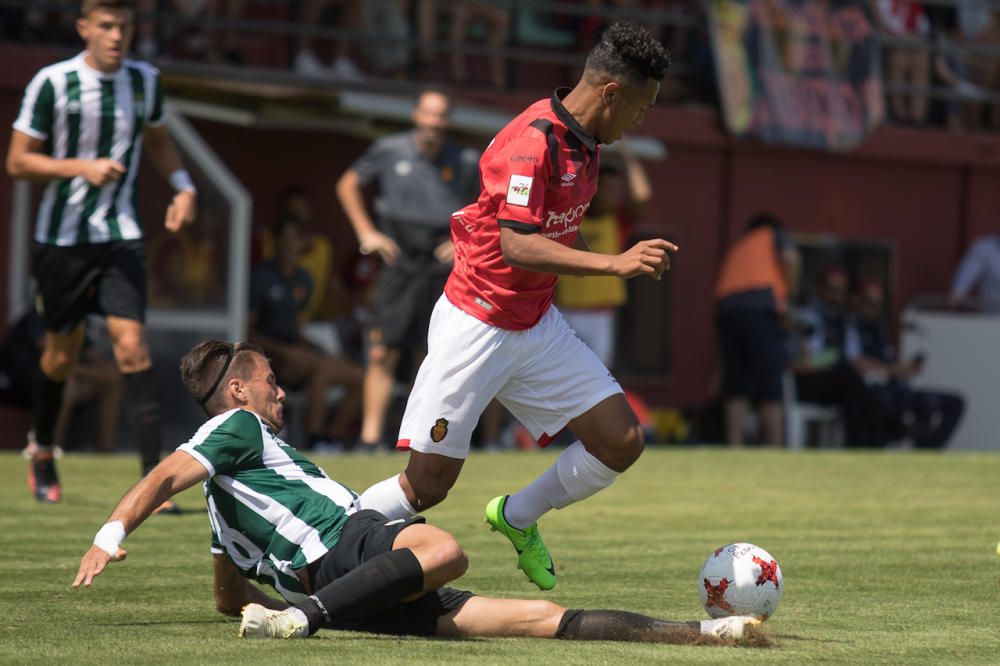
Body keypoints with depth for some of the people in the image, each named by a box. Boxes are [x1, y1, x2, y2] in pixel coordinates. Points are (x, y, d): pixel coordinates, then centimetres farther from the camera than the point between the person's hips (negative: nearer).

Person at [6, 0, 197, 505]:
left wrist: (183, 186, 3)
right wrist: (83, 167, -21)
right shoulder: (52, 83, -10)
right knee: (61, 357, 10)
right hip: (61, 237, -2)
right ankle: (42, 452, 37)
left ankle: (153, 476, -15)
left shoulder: (144, 80, 2)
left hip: (120, 236, 2)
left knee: (132, 347, -13)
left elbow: (157, 140, 21)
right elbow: (17, 162, -7)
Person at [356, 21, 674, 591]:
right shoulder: (532, 141, -22)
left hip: (537, 325, 8)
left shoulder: (586, 143, 6)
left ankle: (518, 517, 20)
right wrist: (614, 264, -35)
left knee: (622, 441, -2)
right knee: (427, 486, -7)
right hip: (475, 326, -8)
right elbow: (517, 245, -31)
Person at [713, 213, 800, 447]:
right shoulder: (774, 235, 22)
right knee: (770, 387, -4)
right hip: (760, 304, -5)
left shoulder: (736, 247, 35)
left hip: (725, 306, 5)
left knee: (736, 386, 6)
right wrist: (789, 297, 8)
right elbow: (790, 257, 0)